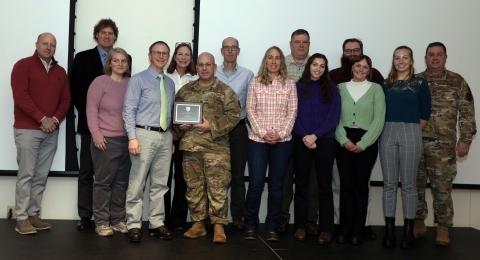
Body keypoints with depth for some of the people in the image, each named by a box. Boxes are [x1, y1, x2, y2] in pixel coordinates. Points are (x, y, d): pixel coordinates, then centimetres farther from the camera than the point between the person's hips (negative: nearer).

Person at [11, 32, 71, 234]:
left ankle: (34, 215, 10)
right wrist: (42, 118, -14)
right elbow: (20, 96, -10)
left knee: (41, 176, 4)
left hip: (51, 132, 5)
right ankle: (21, 219, -2)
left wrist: (55, 119, -6)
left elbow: (66, 99, 12)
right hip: (27, 129, -5)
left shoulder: (60, 71, 15)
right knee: (26, 175, -6)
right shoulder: (23, 65, 0)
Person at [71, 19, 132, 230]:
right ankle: (85, 215, 10)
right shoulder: (83, 58, 6)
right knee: (86, 171, 4)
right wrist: (87, 113, -7)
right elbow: (75, 89, 2)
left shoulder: (125, 58, 9)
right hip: (90, 122, 0)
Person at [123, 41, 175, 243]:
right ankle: (134, 225, 4)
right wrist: (132, 137, -17)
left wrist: (171, 139, 14)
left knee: (160, 183, 9)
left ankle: (156, 223, 16)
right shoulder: (138, 79, -2)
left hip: (165, 136, 6)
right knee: (137, 183, -4)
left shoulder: (170, 83, 15)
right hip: (145, 135, -5)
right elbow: (129, 110, -8)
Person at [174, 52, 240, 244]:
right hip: (190, 145, 4)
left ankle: (219, 226, 4)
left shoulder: (225, 91, 2)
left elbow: (234, 115, -6)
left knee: (218, 187, -4)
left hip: (216, 147, -4)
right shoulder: (185, 90, 13)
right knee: (193, 186, 8)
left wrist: (212, 126, -15)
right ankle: (198, 224, 19)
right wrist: (179, 125, -3)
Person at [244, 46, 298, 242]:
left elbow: (292, 111, 2)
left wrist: (281, 133, -10)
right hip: (257, 139, -1)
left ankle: (272, 228, 13)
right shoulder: (255, 82, 6)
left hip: (282, 141, 1)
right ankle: (250, 226, 10)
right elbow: (250, 110, 0)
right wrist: (262, 132, -11)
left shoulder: (290, 84, 7)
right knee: (256, 183, -2)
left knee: (276, 185, 5)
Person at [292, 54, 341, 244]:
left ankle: (326, 229, 7)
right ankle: (301, 226, 12)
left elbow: (334, 117, -2)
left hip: (325, 141, 0)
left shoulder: (332, 90, 7)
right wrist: (305, 137, -13)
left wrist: (315, 135, -13)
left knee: (324, 185, 2)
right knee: (301, 184, 4)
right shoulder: (298, 87, 7)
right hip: (301, 141, 0)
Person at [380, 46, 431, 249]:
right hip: (388, 133, 2)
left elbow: (425, 112, 6)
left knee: (408, 184, 0)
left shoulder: (420, 83, 5)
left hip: (411, 134, -2)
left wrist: (412, 131, 7)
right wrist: (392, 129, 3)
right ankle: (389, 230, 8)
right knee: (389, 183, 3)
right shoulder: (386, 84, 11)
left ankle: (408, 231, 6)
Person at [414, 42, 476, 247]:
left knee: (442, 187, -1)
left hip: (442, 144, -2)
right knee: (415, 185, 7)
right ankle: (418, 224, 21)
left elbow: (467, 112, 1)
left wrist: (465, 140, -6)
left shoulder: (457, 82, 4)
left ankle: (443, 229, 11)